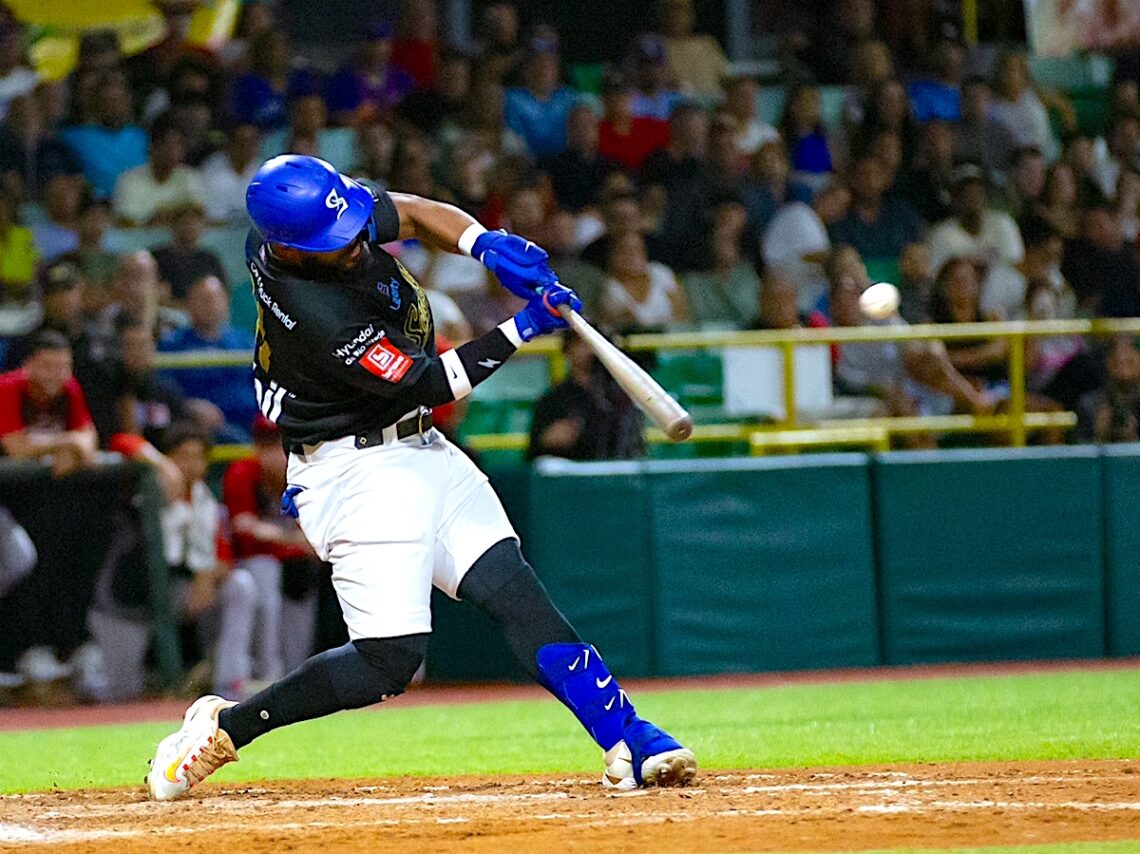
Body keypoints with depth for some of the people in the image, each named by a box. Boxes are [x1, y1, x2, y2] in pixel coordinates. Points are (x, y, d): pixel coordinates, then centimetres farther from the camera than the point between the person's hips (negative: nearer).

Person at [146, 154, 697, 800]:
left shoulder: (315, 211, -7)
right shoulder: (314, 312, -30)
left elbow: (411, 213, 10)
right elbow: (430, 383, -20)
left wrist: (487, 244, -9)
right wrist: (522, 329, -16)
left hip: (418, 450, 9)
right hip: (358, 472, -9)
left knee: (514, 588, -1)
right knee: (390, 661, -14)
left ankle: (630, 745, -7)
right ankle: (224, 728, 2)